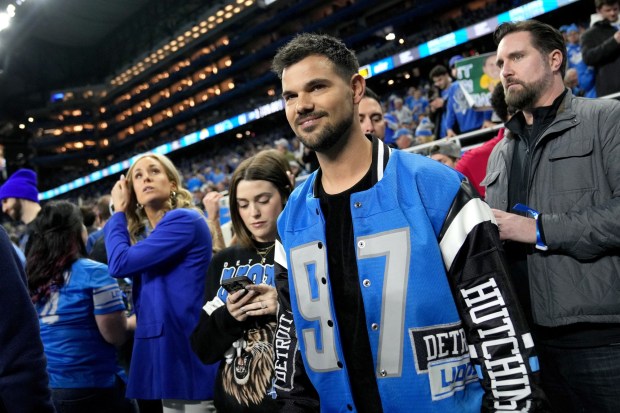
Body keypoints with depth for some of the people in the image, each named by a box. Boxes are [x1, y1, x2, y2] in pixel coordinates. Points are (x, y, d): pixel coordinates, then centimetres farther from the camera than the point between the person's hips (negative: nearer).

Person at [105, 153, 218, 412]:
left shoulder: (184, 220, -13)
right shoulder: (142, 233, 14)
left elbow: (120, 263, -17)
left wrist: (119, 211, -3)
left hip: (190, 348, -9)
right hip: (164, 348, 9)